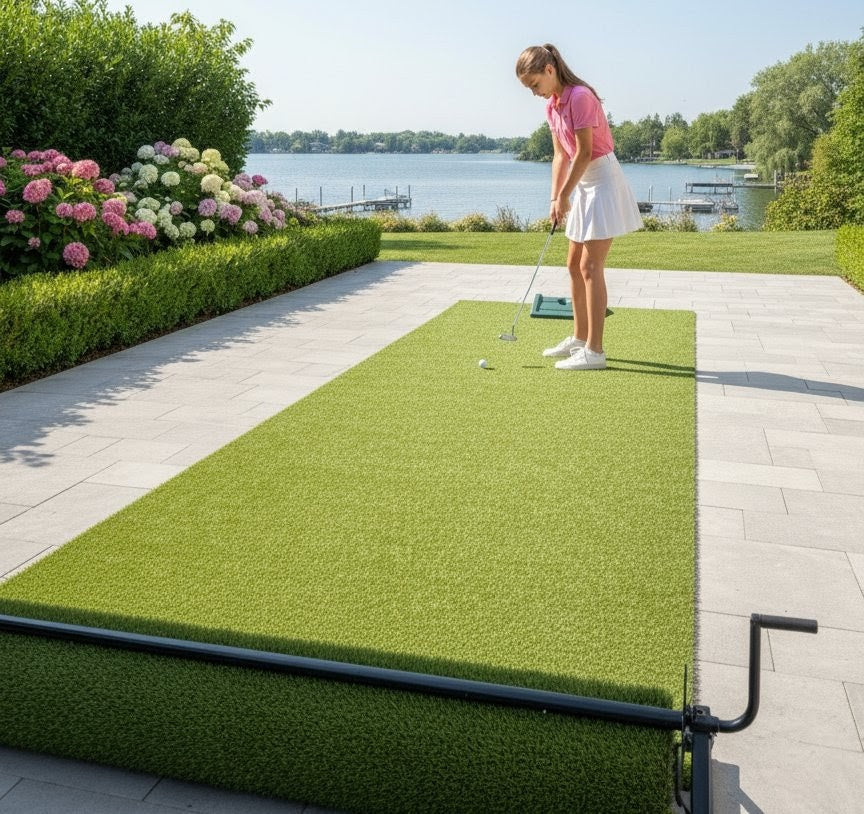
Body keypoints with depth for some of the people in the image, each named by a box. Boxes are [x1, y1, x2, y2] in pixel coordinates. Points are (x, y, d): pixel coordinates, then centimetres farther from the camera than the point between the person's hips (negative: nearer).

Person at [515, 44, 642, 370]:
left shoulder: (580, 96, -18)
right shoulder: (552, 106, 9)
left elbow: (584, 153, -20)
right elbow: (561, 155, 9)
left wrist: (564, 196, -14)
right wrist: (555, 199, 0)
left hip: (603, 181, -9)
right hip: (584, 185, 10)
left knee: (590, 266, -11)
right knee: (575, 265, 12)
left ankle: (594, 351, -9)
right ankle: (580, 338, 24)